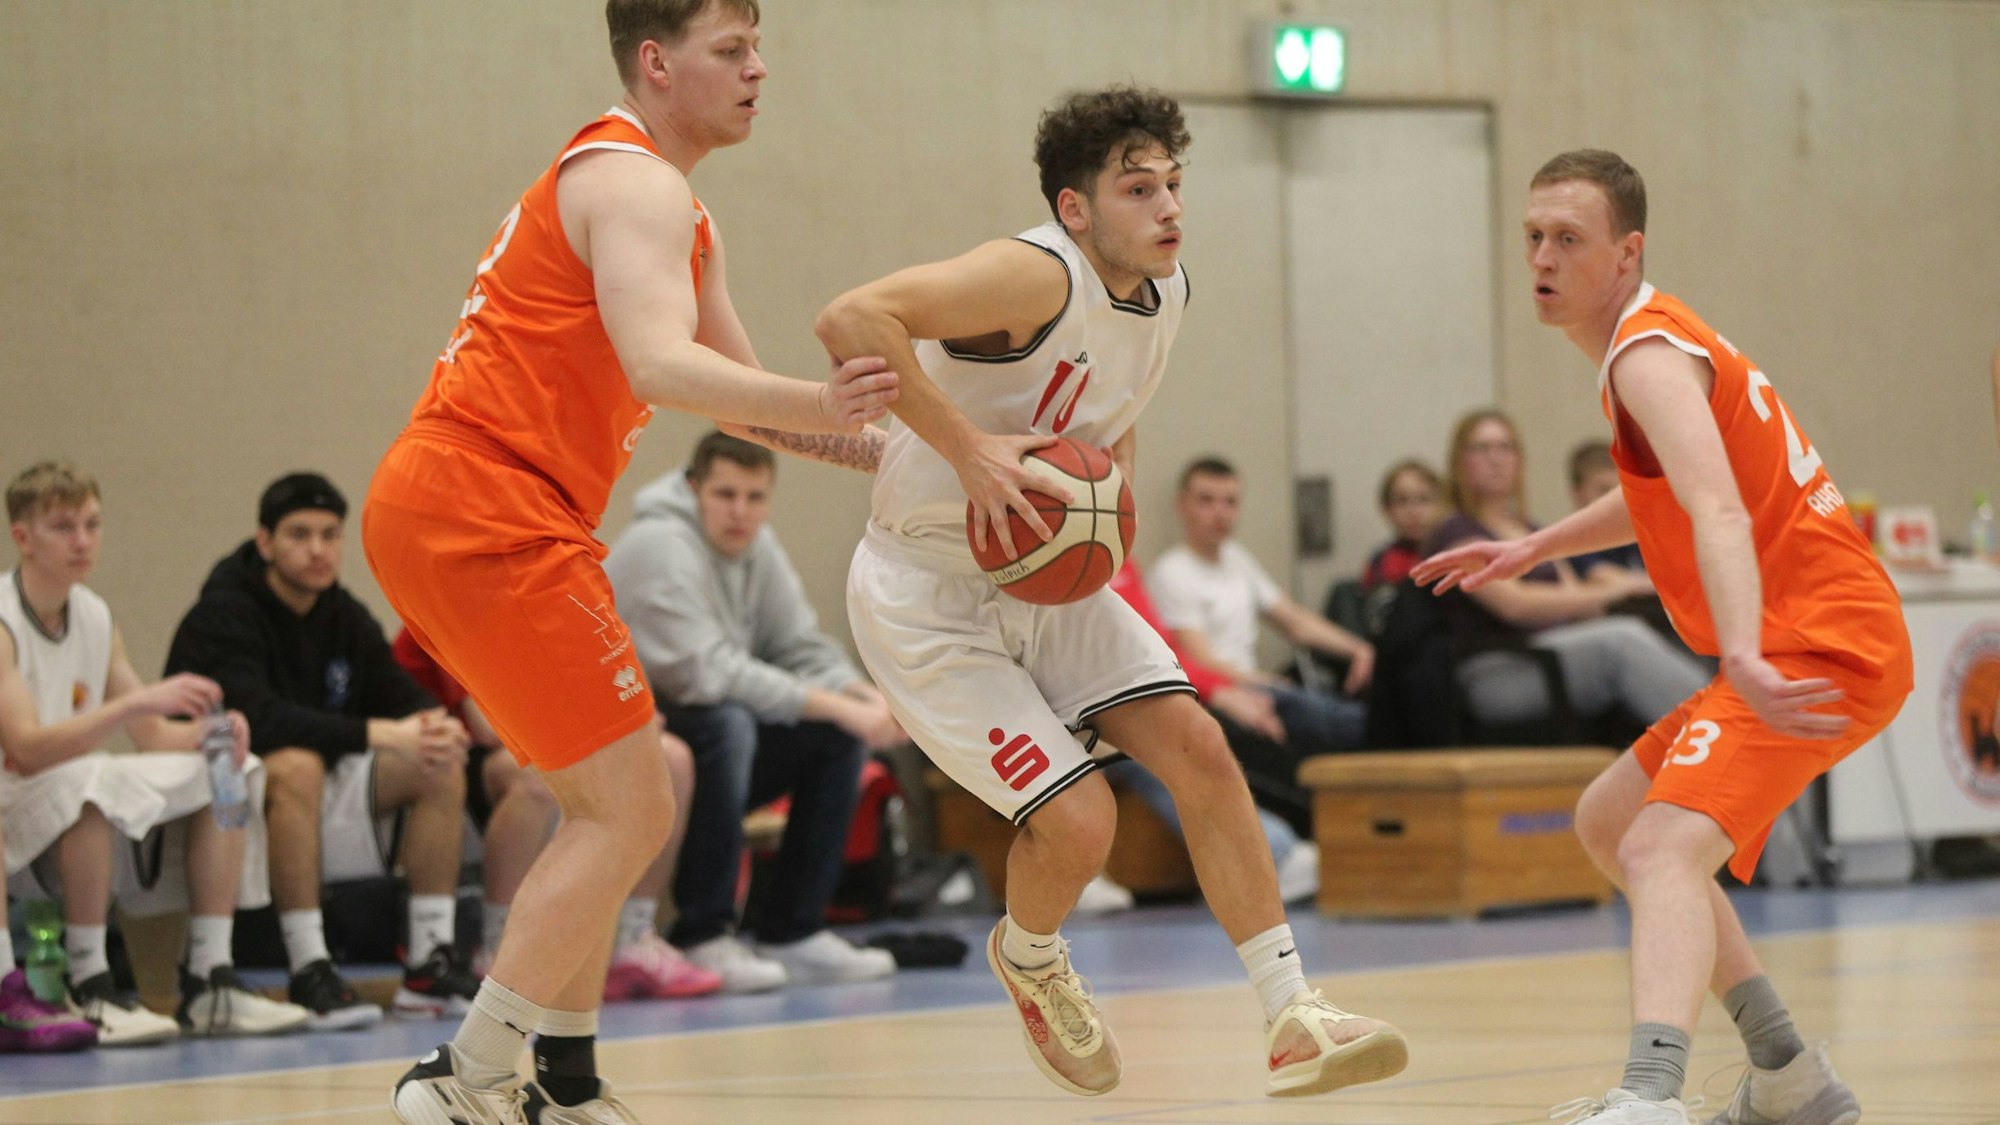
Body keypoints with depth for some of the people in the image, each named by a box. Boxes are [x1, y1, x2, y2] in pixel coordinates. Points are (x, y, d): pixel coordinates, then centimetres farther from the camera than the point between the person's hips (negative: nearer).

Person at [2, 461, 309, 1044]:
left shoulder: (95, 617, 9)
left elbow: (156, 737, 10)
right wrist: (136, 703, -36)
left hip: (83, 823, 8)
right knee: (91, 779, -36)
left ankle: (210, 981, -6)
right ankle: (89, 988, -28)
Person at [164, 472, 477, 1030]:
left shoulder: (345, 616, 7)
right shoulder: (224, 613, -16)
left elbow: (403, 697, 3)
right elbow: (258, 719, -31)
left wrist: (436, 726, -23)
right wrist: (380, 734, -37)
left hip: (320, 800, 7)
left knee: (443, 766, -9)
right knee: (297, 765, -37)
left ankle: (430, 963, -11)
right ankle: (308, 973, -36)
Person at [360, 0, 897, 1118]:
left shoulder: (684, 218, 23)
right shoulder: (634, 186, -11)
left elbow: (736, 385, 31)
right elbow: (657, 363, -29)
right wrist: (817, 407, -43)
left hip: (439, 519, 11)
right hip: (485, 518, -11)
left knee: (608, 810, 18)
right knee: (634, 812, -10)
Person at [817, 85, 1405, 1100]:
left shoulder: (1163, 292, 1)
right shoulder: (1039, 276, -26)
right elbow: (852, 319, -37)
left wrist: (1113, 469, 3)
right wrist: (968, 450, -36)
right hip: (927, 594, -8)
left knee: (1197, 749, -6)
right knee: (1078, 821, -15)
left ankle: (1293, 1022, -2)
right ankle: (1027, 960, 21)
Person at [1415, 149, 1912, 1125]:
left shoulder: (1649, 354, -15)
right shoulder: (1653, 339, 17)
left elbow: (1719, 513, -33)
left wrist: (1744, 658, -48)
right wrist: (1534, 548, 32)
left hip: (1816, 653, -11)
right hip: (1792, 649, 11)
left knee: (1662, 849, -29)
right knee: (1608, 822, 23)